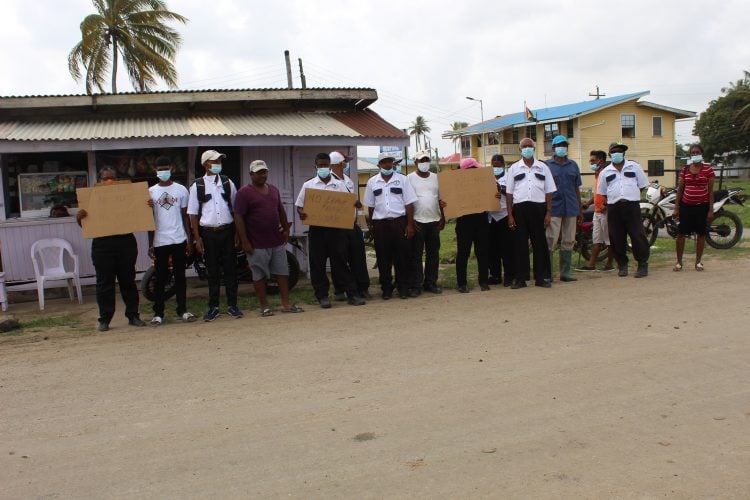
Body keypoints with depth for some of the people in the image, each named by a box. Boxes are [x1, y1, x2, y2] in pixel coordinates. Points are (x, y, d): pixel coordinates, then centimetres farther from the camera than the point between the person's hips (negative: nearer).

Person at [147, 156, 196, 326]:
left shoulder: (181, 190, 5)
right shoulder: (151, 191, 5)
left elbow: (185, 216, 8)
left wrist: (189, 239, 3)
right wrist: (150, 244, 2)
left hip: (179, 240, 0)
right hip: (160, 241, 0)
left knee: (180, 276, 6)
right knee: (160, 278, 4)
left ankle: (182, 310, 14)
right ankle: (158, 313, 10)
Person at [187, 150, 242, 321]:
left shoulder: (227, 182, 6)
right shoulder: (197, 186, 0)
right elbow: (193, 213, 2)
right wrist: (197, 237, -4)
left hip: (227, 231, 1)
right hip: (208, 233, -1)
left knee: (230, 268, 5)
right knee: (212, 271, 6)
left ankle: (232, 305, 14)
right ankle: (213, 307, 15)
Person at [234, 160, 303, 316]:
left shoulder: (274, 189, 12)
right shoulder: (244, 192, -7)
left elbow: (281, 211, 22)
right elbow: (238, 217, -12)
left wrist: (286, 230, 17)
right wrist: (244, 241, -15)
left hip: (277, 241, 6)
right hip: (257, 244, -6)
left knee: (283, 273, 8)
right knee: (259, 276, 4)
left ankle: (286, 304, 15)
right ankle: (264, 306, 14)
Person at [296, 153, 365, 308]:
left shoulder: (339, 185, 9)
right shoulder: (308, 185, 7)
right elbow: (299, 206, 8)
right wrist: (301, 213, -15)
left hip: (336, 227, 0)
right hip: (316, 229, 0)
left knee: (340, 261, 2)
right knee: (318, 263, 2)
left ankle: (352, 293, 6)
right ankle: (322, 295, 11)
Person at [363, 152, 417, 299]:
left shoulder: (402, 179, 4)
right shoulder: (372, 182, 8)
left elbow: (409, 203, 2)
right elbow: (370, 206, 12)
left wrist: (410, 224, -4)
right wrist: (370, 226, 9)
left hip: (399, 221, -1)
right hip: (380, 223, 1)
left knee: (402, 255, 2)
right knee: (383, 257, 4)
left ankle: (403, 287, 12)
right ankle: (386, 288, 14)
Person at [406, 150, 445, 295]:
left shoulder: (435, 178, 10)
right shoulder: (410, 178, -1)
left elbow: (441, 199, 14)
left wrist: (443, 218, 7)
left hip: (434, 221, 4)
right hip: (417, 222, -4)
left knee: (433, 254, 8)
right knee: (416, 254, 0)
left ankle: (431, 283, 17)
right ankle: (416, 285, 5)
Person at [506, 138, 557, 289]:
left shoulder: (543, 167, 10)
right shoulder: (514, 168, 10)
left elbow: (549, 191, 9)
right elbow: (509, 193, 7)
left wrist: (548, 212, 0)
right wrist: (510, 215, 0)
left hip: (538, 208, 0)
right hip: (519, 208, 0)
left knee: (540, 243, 2)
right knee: (520, 243, 1)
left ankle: (542, 277, 9)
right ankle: (520, 278, 7)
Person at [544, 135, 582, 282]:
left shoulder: (573, 165, 15)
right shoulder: (547, 165, 4)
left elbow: (577, 188, 16)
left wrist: (580, 209, 13)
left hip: (571, 208, 4)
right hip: (554, 209, -4)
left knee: (568, 241, 7)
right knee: (550, 240, -11)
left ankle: (565, 272, 14)